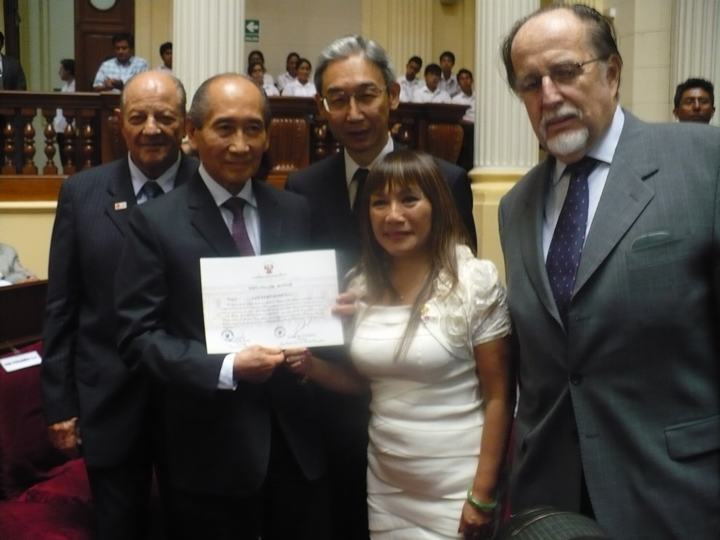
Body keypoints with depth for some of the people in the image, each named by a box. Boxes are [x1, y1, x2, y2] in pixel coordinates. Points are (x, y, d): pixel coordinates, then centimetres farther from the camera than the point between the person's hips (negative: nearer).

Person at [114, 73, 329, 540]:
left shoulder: (297, 212, 6)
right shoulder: (155, 222, -6)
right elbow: (139, 336, -10)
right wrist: (226, 369, -21)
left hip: (298, 437, 4)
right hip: (210, 448, -3)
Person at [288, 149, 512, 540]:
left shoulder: (475, 281, -13)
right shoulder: (362, 286, 1)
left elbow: (497, 397, -10)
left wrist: (482, 495, -11)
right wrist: (314, 367, -7)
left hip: (456, 488, -4)